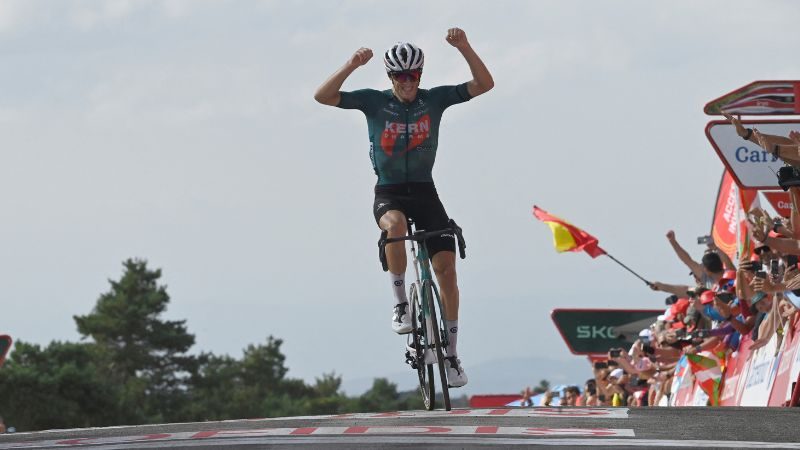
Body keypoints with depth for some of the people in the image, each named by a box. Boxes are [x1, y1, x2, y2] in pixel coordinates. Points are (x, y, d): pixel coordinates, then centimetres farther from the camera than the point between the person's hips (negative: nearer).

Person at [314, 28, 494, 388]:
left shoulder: (435, 99, 0)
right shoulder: (374, 101, -4)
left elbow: (484, 84, -8)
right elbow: (322, 96, -14)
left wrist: (464, 48, -22)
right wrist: (351, 65, -29)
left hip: (424, 191, 2)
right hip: (388, 193, -2)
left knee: (445, 267, -9)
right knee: (396, 225, -38)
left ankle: (452, 353, 2)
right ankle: (400, 303, -20)